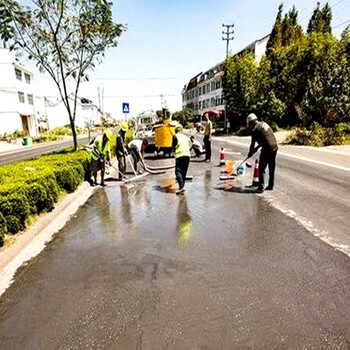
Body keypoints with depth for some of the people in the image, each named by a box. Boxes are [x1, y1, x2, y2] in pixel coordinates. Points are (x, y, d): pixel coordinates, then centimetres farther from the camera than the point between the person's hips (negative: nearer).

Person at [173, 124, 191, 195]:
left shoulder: (175, 136, 7)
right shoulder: (186, 137, 23)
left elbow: (173, 145, 8)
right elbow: (188, 146, 20)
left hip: (180, 155, -6)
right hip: (187, 154, 6)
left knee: (178, 171, -7)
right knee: (184, 172, 14)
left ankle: (181, 187, -22)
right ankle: (182, 187, 18)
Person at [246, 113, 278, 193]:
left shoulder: (255, 129, -6)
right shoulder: (264, 124, 17)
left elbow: (252, 144, 0)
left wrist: (250, 153, 17)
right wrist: (257, 148, 29)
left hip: (267, 148, -8)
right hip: (275, 146, 8)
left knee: (262, 168, 0)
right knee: (272, 168, 17)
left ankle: (261, 187, 0)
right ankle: (271, 186, 28)